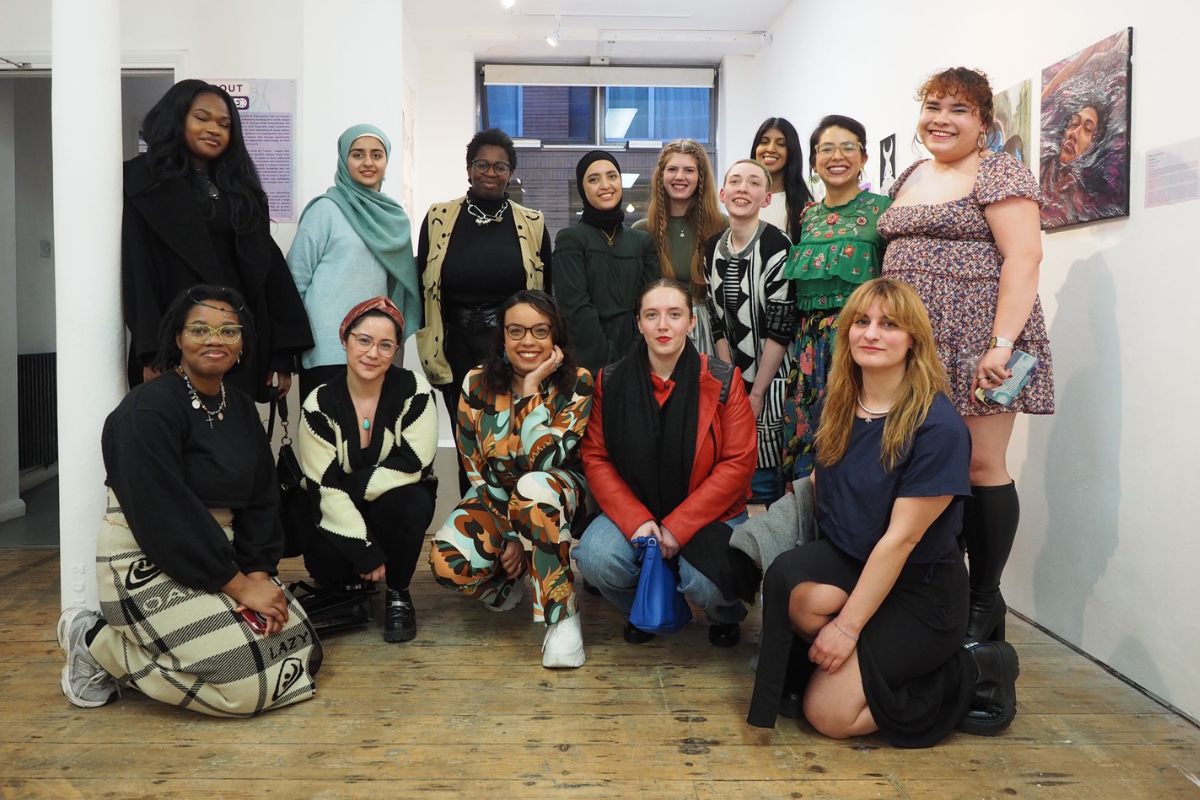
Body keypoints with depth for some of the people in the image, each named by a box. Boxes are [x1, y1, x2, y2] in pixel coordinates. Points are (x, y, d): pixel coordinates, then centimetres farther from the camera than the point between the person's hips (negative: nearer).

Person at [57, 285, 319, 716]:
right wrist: (237, 584, -22)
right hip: (146, 564, -8)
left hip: (218, 555, 8)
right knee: (245, 680, -16)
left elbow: (261, 499, 4)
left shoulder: (241, 408, 7)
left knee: (299, 652, 1)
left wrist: (259, 572, -10)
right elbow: (164, 514, -23)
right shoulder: (148, 409, -18)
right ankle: (98, 643, 5)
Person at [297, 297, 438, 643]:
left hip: (400, 501, -1)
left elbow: (413, 465, -21)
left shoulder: (414, 391, -16)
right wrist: (364, 551, -24)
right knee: (325, 558, -28)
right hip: (342, 513, 1)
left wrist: (352, 484, -20)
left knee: (400, 504, -35)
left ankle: (398, 594, -7)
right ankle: (353, 586, 12)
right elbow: (324, 487, -18)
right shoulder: (320, 403, -14)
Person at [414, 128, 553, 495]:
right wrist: (431, 350, 1)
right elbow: (422, 289, 6)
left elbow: (547, 294, 9)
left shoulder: (533, 224, 4)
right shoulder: (438, 218, 4)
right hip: (459, 351, 1)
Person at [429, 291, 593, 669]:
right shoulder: (477, 383, -8)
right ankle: (509, 584, 8)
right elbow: (477, 471, -6)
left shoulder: (577, 383, -14)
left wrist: (531, 390, -26)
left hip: (561, 497, -2)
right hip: (497, 498, 2)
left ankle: (563, 616, -25)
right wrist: (508, 536, -13)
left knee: (534, 487, -39)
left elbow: (541, 462, -25)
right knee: (448, 560, -29)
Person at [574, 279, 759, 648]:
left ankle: (725, 615, 13)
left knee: (706, 583, -28)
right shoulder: (611, 382, -1)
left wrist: (679, 527, -17)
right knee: (595, 558, -26)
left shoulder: (722, 381, -7)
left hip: (708, 516, -2)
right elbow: (595, 458, -3)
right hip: (633, 512, 2)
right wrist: (637, 521, -17)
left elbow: (738, 462, -10)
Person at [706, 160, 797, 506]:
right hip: (733, 379, 5)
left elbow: (780, 326, -14)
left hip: (771, 380, -5)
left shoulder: (775, 246, -13)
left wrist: (757, 392, -12)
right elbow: (719, 321, 8)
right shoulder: (713, 247, 6)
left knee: (763, 479, -2)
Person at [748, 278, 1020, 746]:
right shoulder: (835, 406, 3)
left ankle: (968, 677, 6)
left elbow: (901, 537, -19)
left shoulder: (938, 426, -17)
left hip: (919, 589, -5)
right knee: (789, 584, -31)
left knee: (829, 713, -15)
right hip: (843, 563, 5)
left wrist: (848, 625, -18)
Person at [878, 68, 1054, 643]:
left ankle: (985, 602, 11)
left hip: (974, 345, -6)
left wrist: (1001, 344, -22)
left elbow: (1023, 257, -13)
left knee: (980, 466, -2)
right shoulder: (911, 176, 18)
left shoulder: (998, 173, -3)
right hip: (916, 346, 7)